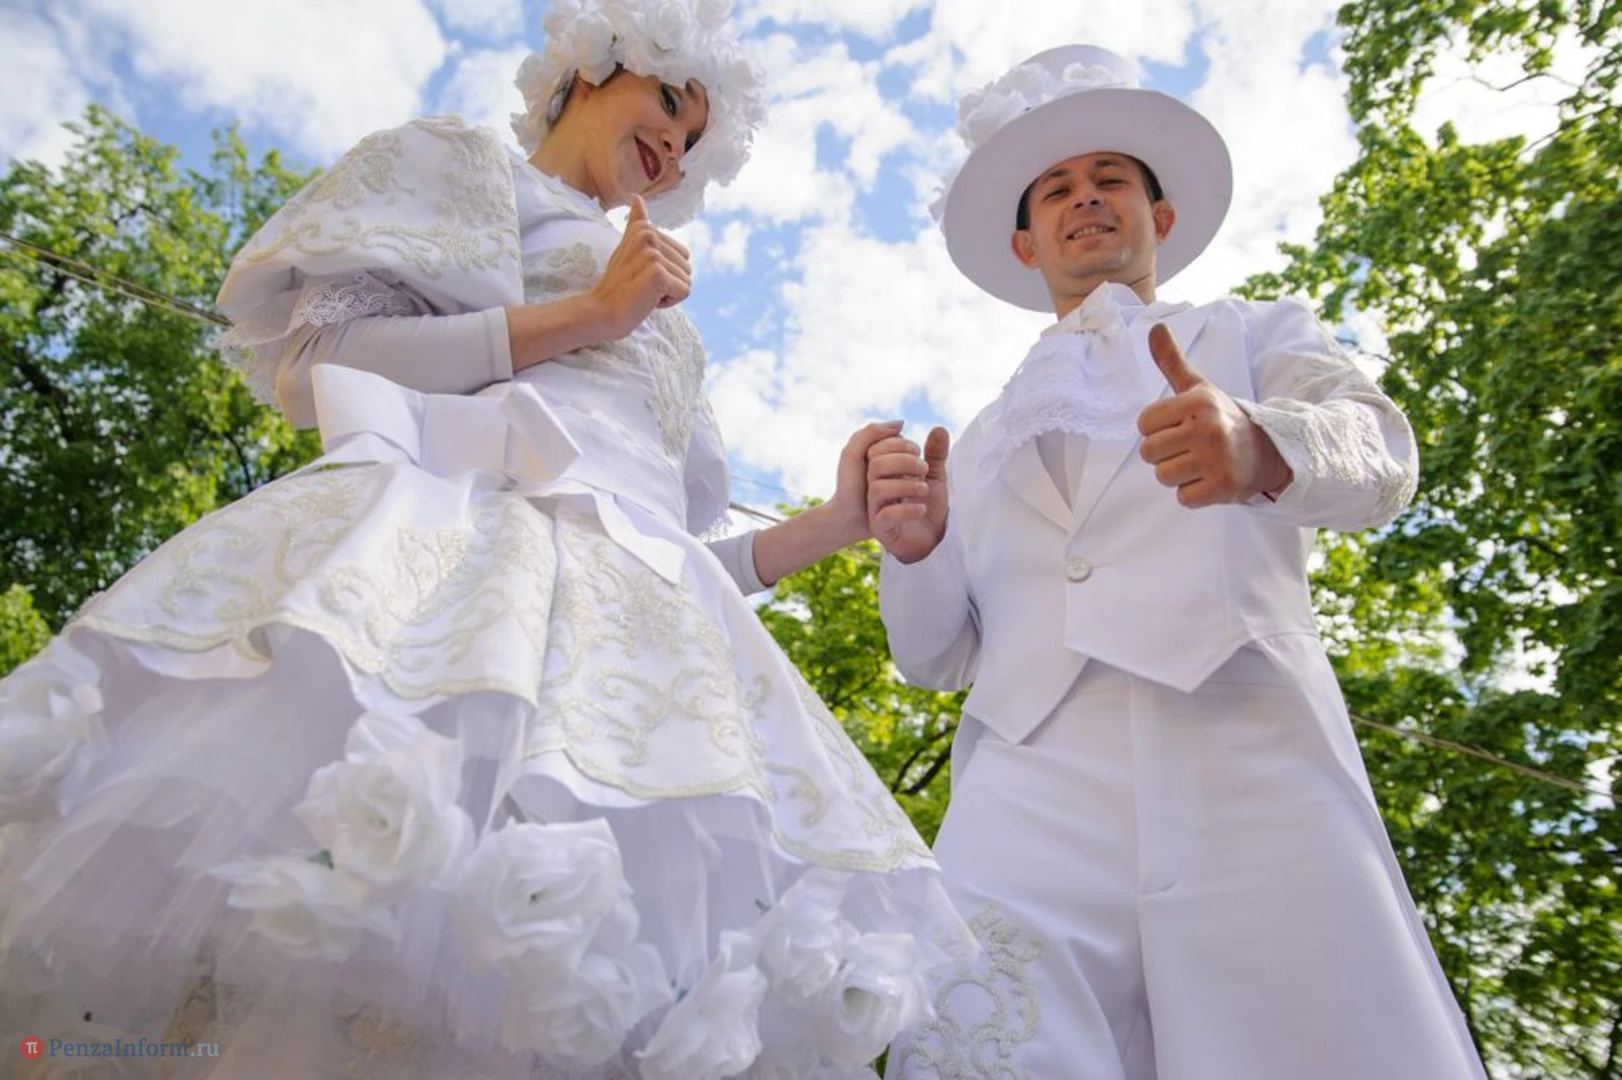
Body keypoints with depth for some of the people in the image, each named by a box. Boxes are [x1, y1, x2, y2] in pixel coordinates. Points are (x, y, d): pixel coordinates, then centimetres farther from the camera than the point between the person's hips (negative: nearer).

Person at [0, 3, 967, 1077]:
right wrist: (584, 316, 2)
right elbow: (317, 352, 3)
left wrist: (838, 523, 14)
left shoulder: (663, 334, 34)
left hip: (631, 610, 5)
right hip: (452, 540, -4)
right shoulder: (456, 163, 22)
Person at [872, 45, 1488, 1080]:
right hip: (1031, 791, 2)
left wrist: (1263, 449, -25)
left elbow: (1378, 452, -2)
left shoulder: (1258, 334, 20)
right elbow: (940, 656, 19)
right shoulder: (985, 440, 25)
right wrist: (913, 546, -3)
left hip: (1244, 768, -1)